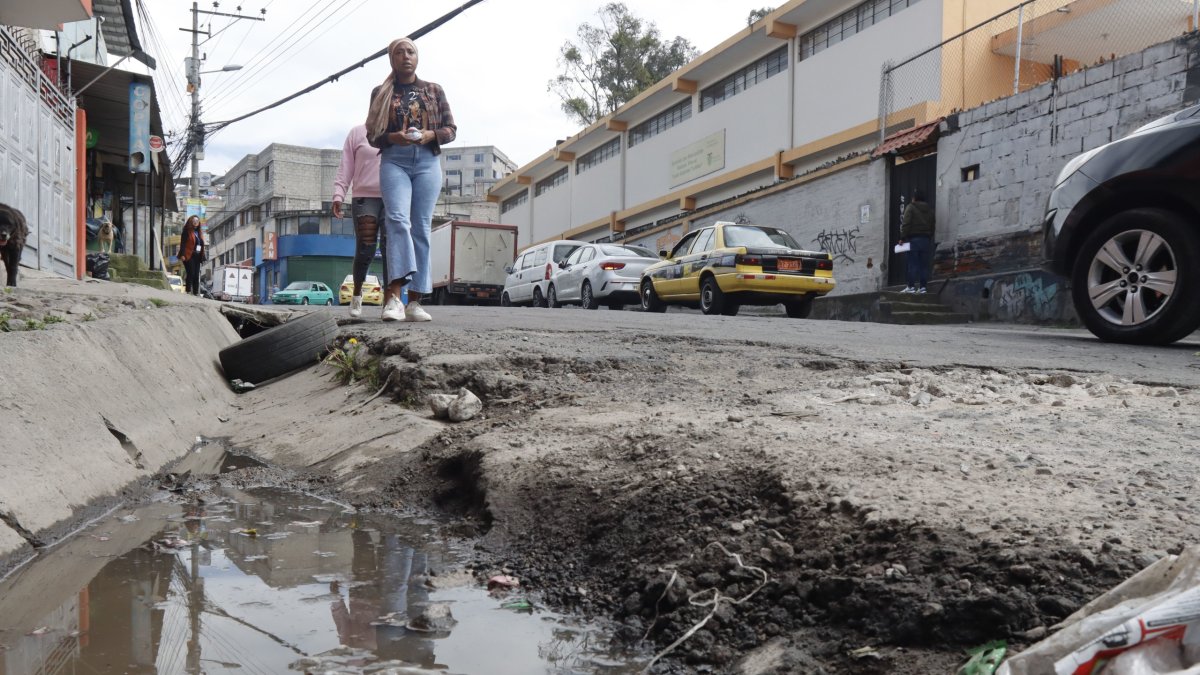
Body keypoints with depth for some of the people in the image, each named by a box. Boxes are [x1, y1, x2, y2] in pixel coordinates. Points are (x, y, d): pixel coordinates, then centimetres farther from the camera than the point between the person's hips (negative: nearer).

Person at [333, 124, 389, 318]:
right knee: (365, 249, -7)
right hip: (365, 197, -2)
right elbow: (345, 168, 6)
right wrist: (338, 195, -4)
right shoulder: (357, 133, 10)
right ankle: (357, 294, 14)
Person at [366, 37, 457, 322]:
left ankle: (415, 301, -2)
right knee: (397, 220, -21)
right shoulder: (381, 93, 14)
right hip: (394, 160, -1)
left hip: (427, 161, 1)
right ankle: (394, 296, -31)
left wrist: (431, 135, -8)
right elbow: (372, 135, 12)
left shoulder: (434, 90, 15)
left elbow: (451, 129, 13)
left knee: (421, 228, -3)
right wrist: (392, 137, -9)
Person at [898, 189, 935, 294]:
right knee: (924, 264, 5)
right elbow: (932, 225, 13)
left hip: (914, 239, -5)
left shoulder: (911, 207, -3)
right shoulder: (930, 209, 15)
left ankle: (911, 286, -8)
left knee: (913, 264, -5)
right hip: (926, 239, 5)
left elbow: (906, 224, -12)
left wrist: (902, 238, -11)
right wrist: (929, 237, 17)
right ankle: (923, 286, 3)